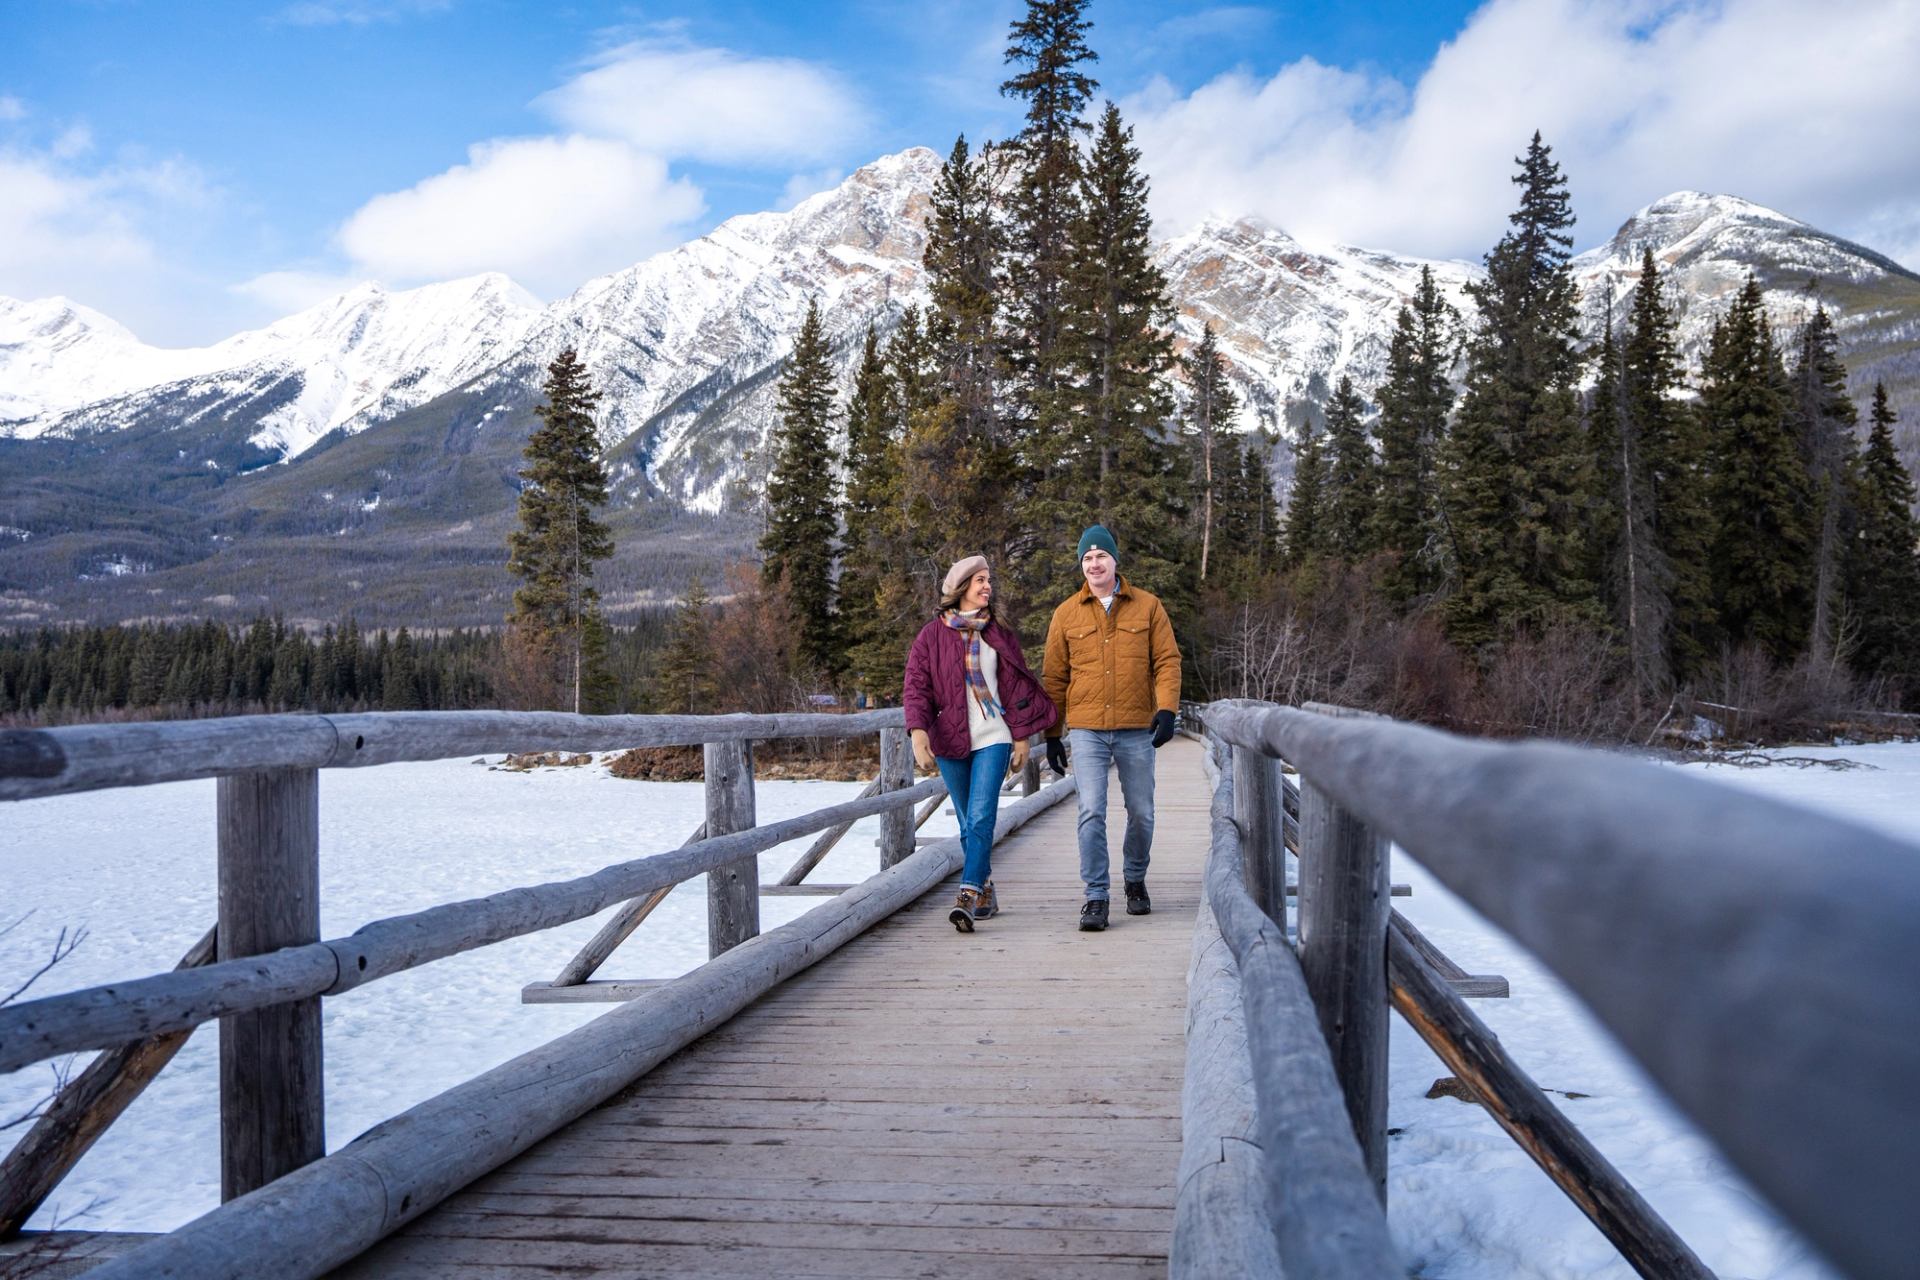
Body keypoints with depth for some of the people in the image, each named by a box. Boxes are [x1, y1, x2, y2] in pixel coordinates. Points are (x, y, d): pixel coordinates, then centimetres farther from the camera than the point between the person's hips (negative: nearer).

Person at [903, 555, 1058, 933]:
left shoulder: (999, 635, 9)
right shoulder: (932, 636, 3)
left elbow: (1016, 688, 12)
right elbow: (916, 687, -2)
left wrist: (1022, 736, 8)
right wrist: (918, 731, -17)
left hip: (993, 738, 0)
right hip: (949, 741, 1)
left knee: (981, 819, -14)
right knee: (968, 824, 9)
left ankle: (968, 898, -20)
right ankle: (986, 893, 23)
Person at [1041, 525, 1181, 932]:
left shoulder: (1147, 607, 4)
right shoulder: (1066, 614, 5)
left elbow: (1167, 660, 2)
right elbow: (1054, 678, 9)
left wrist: (1167, 709, -13)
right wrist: (1052, 735, 8)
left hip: (1137, 729, 1)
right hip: (1087, 730, 0)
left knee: (1141, 813, 10)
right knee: (1091, 813, -9)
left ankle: (1135, 880, 33)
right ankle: (1096, 897, -3)